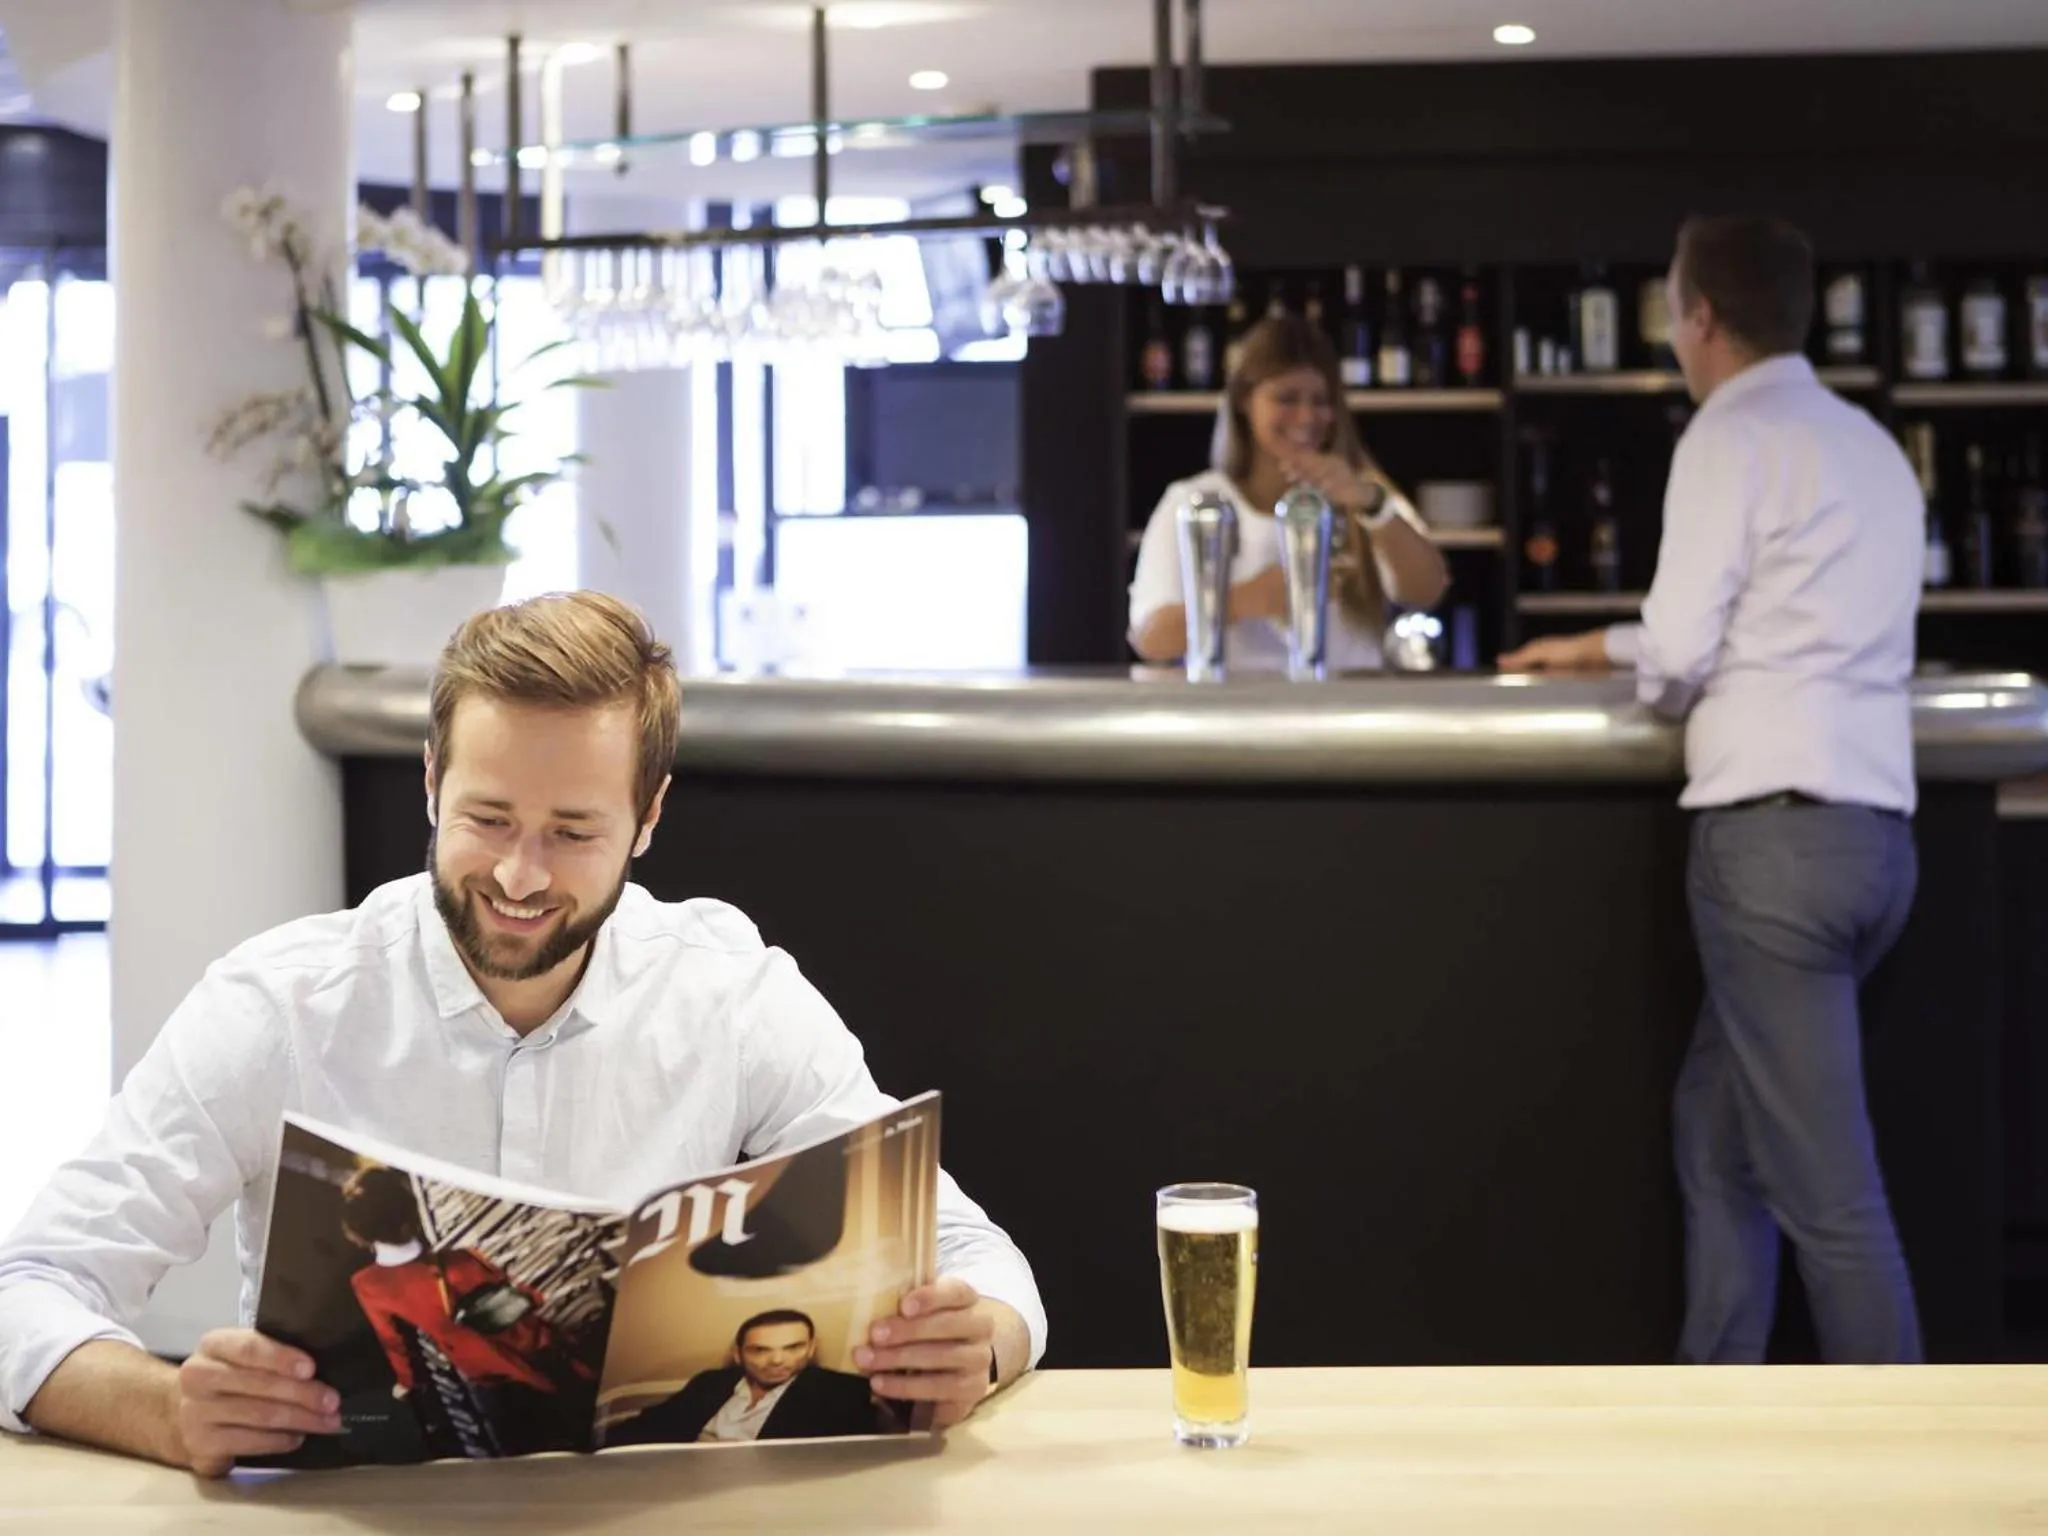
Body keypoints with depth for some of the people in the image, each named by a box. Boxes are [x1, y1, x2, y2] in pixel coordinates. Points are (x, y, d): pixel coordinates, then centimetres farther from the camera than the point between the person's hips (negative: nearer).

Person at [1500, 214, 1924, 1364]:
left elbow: (1677, 658, -10)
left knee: (1827, 1186, -5)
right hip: (1872, 830, 8)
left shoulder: (1734, 437, -6)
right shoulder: (1871, 447, 19)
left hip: (1778, 830, -8)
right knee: (1721, 1130, 18)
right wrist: (1590, 649, 31)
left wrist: (1626, 664, 14)